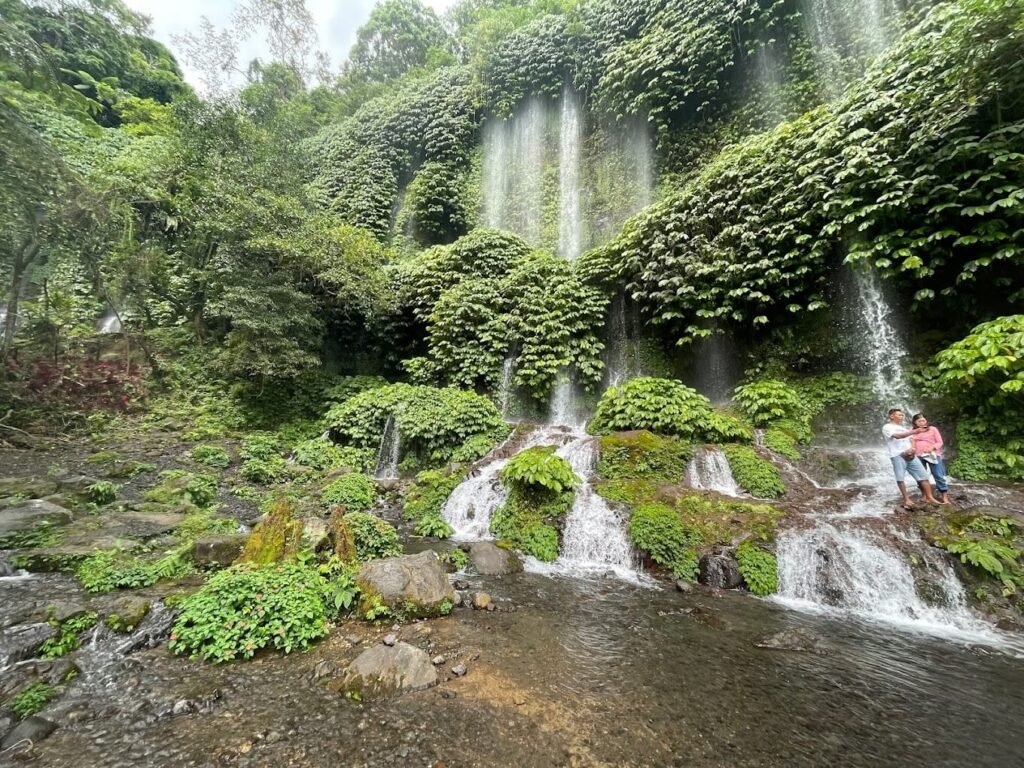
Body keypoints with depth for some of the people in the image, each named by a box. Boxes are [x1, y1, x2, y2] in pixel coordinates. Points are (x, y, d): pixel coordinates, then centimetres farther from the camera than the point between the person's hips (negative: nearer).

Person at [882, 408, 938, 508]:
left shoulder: (904, 428, 26)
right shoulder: (887, 427, 1)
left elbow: (912, 440, 19)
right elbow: (897, 436, -16)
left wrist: (912, 449, -3)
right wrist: (915, 431, -25)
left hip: (911, 455, 7)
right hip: (897, 456, -6)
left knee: (923, 475, 1)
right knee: (900, 478, -6)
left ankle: (929, 498, 8)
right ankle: (906, 500, 1)